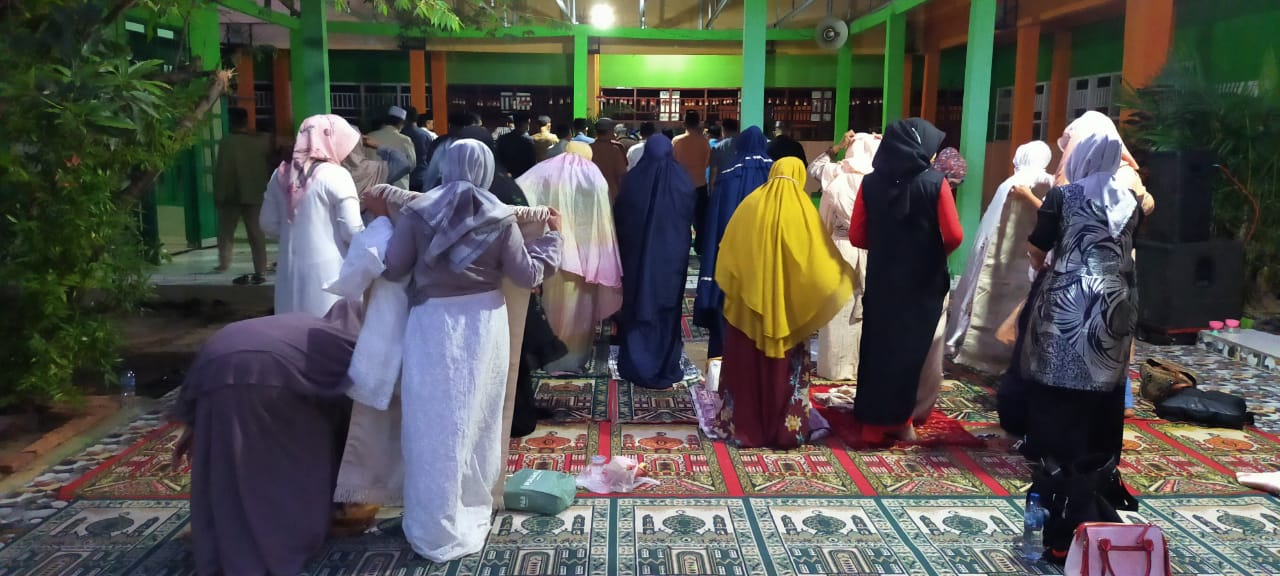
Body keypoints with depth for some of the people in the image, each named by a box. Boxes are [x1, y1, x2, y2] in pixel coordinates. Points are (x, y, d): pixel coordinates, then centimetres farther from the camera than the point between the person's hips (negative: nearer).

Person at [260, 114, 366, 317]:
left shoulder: (281, 174, 7)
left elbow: (269, 224, 14)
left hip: (291, 272, 6)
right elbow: (352, 231, -13)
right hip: (328, 272, -6)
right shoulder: (336, 175, -11)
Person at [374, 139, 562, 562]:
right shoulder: (501, 218, -4)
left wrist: (380, 222, 14)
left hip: (433, 325, -1)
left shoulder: (418, 212, -5)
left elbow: (393, 269, -1)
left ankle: (437, 530, 15)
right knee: (477, 420, 16)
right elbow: (528, 276, -2)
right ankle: (474, 510, 32)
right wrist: (553, 238, 13)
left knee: (436, 423, 6)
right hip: (484, 325, 2)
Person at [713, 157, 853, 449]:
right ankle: (786, 430, 15)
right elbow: (820, 258, -6)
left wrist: (731, 287, 15)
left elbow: (727, 253, 2)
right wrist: (843, 278, 11)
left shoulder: (750, 204, -2)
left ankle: (744, 425, 20)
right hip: (787, 308, -1)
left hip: (747, 304, 2)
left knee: (746, 364, 12)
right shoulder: (803, 210, -8)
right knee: (785, 367, 9)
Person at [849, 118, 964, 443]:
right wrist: (933, 253, 9)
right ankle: (898, 420, 19)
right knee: (911, 348, 11)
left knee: (877, 346, 12)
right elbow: (954, 236, -12)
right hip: (923, 281, -2)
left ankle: (874, 422, 18)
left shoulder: (871, 182, -3)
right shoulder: (934, 182, -11)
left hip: (881, 279, 2)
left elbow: (856, 236, 0)